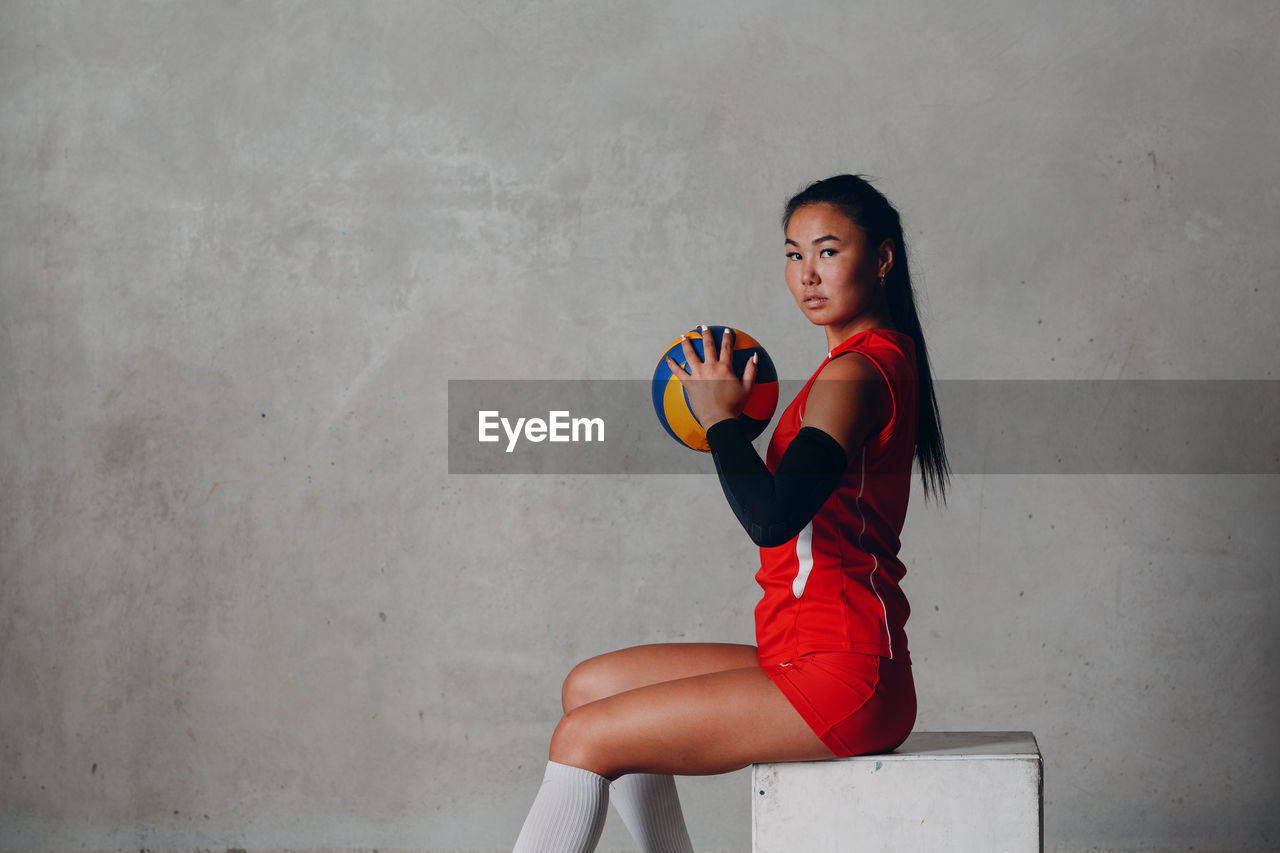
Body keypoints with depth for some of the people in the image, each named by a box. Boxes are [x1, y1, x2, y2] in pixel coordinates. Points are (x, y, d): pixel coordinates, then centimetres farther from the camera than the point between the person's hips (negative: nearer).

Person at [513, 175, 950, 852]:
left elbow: (770, 517, -27)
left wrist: (721, 418, -12)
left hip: (839, 679, -11)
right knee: (590, 686, 15)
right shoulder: (882, 360, 16)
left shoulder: (856, 373, -15)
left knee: (585, 739, -12)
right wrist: (735, 423, 14)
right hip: (823, 661, 11)